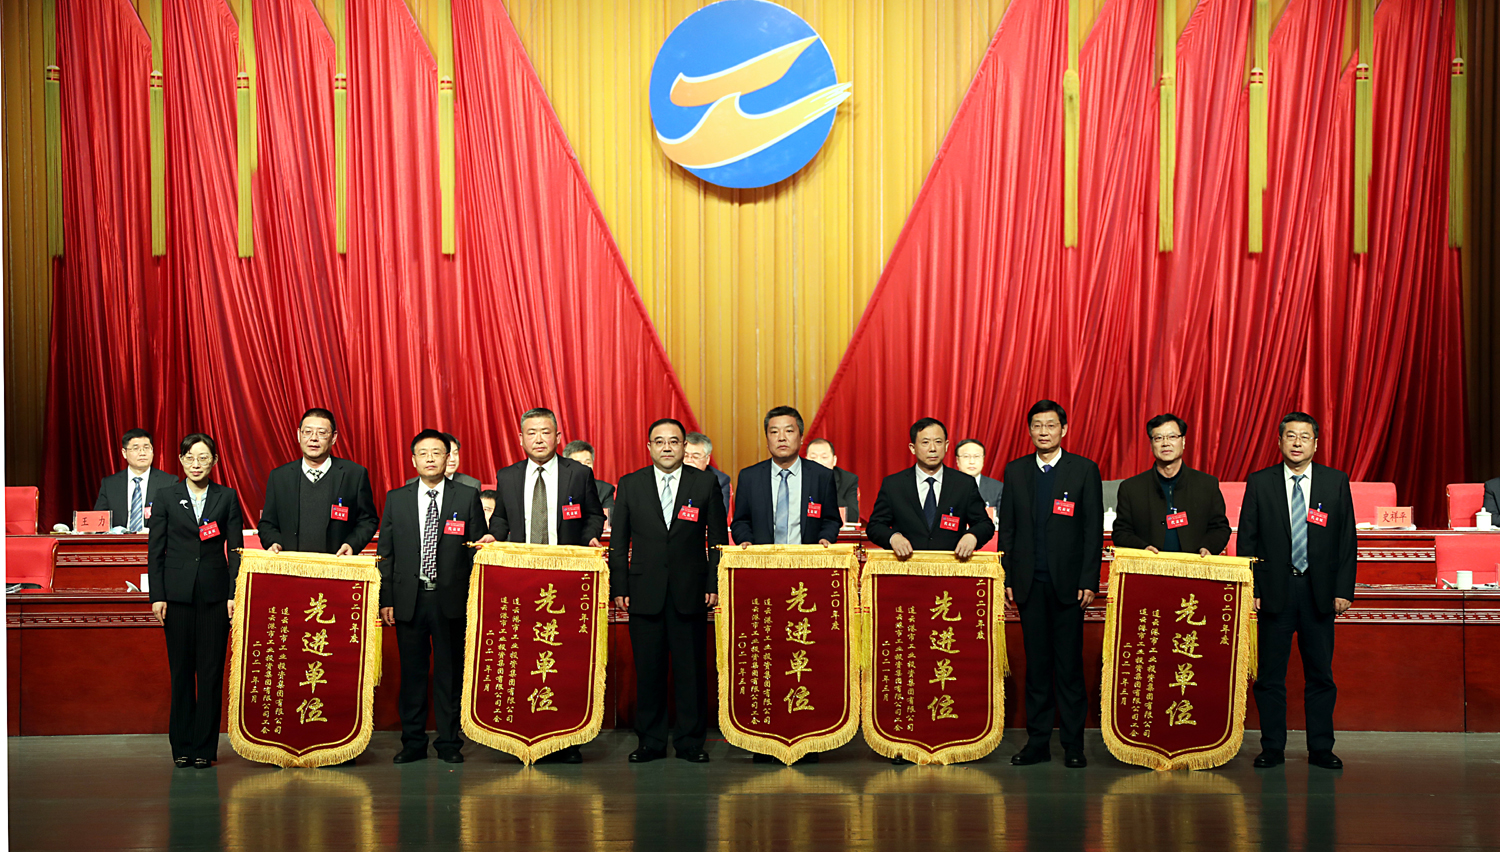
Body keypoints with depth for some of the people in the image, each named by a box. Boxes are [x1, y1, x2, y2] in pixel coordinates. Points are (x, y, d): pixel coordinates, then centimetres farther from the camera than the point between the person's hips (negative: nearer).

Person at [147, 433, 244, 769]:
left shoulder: (227, 498, 6)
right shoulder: (166, 497, 5)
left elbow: (235, 550, 4)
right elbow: (155, 549, 4)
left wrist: (234, 594, -4)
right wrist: (157, 596, -3)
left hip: (215, 594, 0)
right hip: (178, 594, 0)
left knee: (211, 671, 0)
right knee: (181, 671, 4)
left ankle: (205, 747, 6)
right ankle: (182, 747, 12)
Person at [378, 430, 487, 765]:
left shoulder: (468, 496, 4)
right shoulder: (396, 499, 9)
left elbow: (477, 549, 3)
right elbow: (385, 553, 9)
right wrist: (385, 599, 2)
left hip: (451, 599, -1)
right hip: (409, 599, 2)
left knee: (450, 672, 2)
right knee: (411, 671, 6)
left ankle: (449, 743, 11)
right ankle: (413, 743, 15)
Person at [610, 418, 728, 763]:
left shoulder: (706, 484, 4)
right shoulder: (630, 485, 7)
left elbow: (719, 539, 6)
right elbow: (619, 541, 8)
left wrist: (715, 585, -1)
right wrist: (619, 588, 1)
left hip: (690, 592, -1)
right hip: (645, 592, 1)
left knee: (692, 669, 2)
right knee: (648, 669, 4)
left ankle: (691, 741, 12)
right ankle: (651, 742, 14)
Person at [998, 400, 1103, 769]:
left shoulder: (1084, 470, 1)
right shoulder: (1015, 471, 9)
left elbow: (1094, 528, -1)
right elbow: (1007, 528, 11)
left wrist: (1089, 581, -7)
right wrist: (1007, 578, 4)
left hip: (1067, 582, -2)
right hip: (1030, 583, 3)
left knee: (1070, 665, 1)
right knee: (1036, 663, 7)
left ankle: (1073, 745, 7)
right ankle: (1038, 742, 12)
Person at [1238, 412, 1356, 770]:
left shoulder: (1336, 482, 5)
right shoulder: (1259, 483, 3)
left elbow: (1347, 539, 5)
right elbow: (1246, 540, 3)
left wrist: (1344, 590, -2)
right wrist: (1249, 589, -4)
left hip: (1319, 592, 1)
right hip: (1274, 590, -1)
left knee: (1320, 673, 5)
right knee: (1270, 673, 3)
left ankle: (1321, 748, 14)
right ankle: (1272, 747, 12)